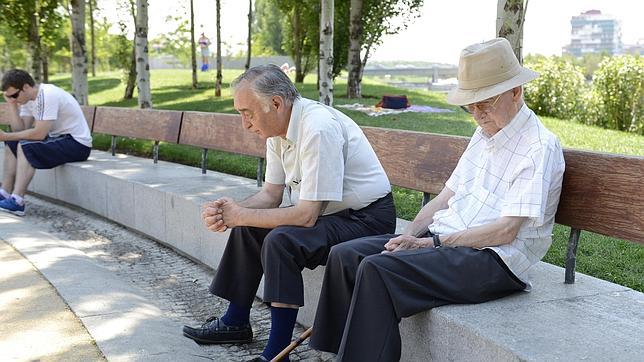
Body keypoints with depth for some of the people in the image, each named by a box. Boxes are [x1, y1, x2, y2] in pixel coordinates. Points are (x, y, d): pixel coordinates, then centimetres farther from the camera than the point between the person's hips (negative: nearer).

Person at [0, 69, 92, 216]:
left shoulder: (48, 96, -23)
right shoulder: (28, 98, 6)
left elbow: (39, 134, -26)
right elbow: (20, 130, 1)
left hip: (77, 144, -10)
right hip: (58, 138, 10)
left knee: (25, 146, -24)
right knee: (12, 144, 9)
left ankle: (17, 202, -23)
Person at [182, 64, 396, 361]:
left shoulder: (318, 129, -28)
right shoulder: (279, 126, 1)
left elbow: (306, 215, -29)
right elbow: (271, 194, 7)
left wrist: (241, 215, -20)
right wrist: (229, 212, -11)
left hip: (366, 219, -10)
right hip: (327, 212, 10)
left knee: (280, 240, -29)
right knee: (247, 228, 10)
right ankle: (236, 322, 24)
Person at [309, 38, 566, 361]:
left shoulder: (539, 148, -11)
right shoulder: (484, 134, 16)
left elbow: (506, 231, -17)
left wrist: (431, 243, -16)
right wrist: (407, 237, 0)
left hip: (494, 260, -9)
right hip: (444, 241, 9)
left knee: (377, 269, -28)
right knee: (345, 255, -5)